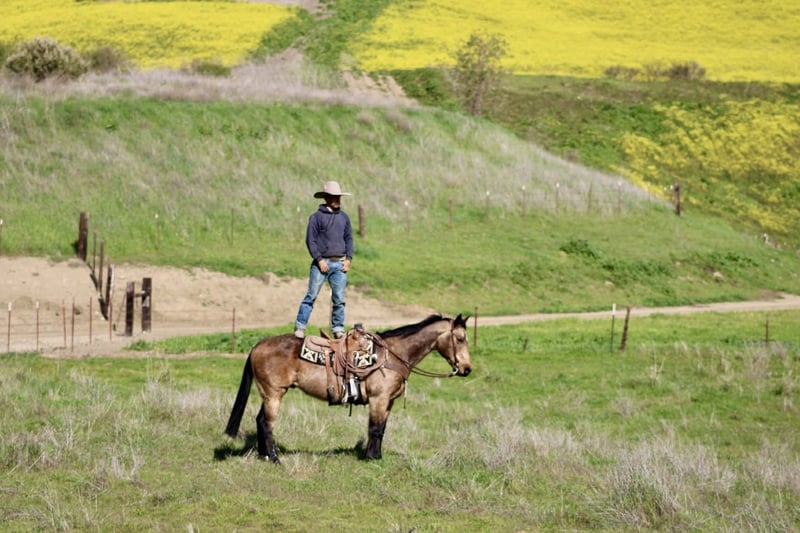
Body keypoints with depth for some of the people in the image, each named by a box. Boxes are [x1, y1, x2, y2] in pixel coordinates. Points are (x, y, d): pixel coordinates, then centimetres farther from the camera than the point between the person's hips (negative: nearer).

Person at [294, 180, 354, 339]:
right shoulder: (317, 217, -1)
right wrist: (319, 259, -12)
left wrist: (348, 258, 5)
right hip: (322, 263, -4)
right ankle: (300, 327, -4)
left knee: (339, 298, 5)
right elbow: (311, 240, -5)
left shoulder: (344, 217, 14)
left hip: (340, 264, 4)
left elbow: (349, 239, 17)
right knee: (311, 295, -6)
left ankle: (338, 329, 11)